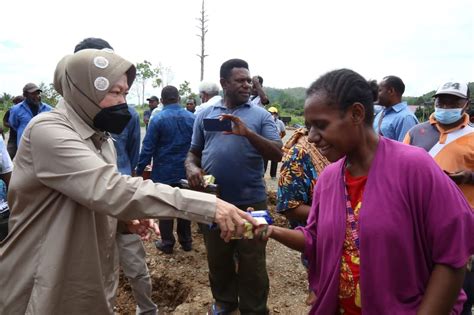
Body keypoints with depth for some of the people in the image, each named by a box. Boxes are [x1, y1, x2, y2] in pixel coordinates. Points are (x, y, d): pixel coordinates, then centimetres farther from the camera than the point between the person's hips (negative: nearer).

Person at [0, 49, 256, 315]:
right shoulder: (48, 130, -21)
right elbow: (110, 189, -34)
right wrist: (207, 205, -39)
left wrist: (126, 218, -4)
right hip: (47, 291, -7)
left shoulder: (102, 139, 8)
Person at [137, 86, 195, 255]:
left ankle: (167, 243, 17)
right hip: (185, 170, 4)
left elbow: (148, 147, -13)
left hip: (164, 172, -3)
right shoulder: (191, 117, -2)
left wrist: (139, 170, -6)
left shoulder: (158, 119, -13)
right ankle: (186, 241, 24)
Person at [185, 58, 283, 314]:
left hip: (251, 202, -2)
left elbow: (278, 154, -9)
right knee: (217, 258, 19)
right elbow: (193, 152, 13)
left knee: (252, 263, 8)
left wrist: (247, 133, -23)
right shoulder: (204, 115, 8)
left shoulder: (261, 116, 1)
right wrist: (191, 167, -11)